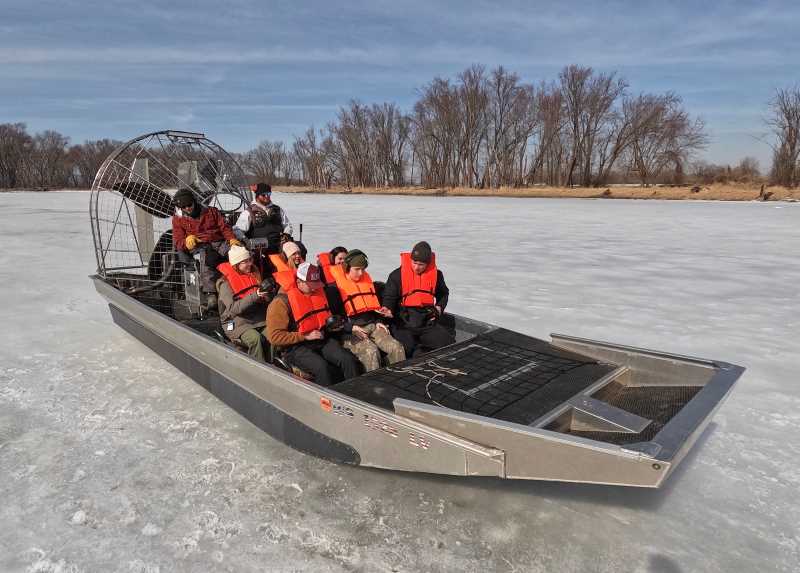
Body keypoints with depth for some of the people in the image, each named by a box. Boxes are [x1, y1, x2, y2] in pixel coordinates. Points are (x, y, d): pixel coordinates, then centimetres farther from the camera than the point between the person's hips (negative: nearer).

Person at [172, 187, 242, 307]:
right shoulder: (178, 219, 19)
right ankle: (210, 293, -49)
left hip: (219, 243, 2)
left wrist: (232, 239, -7)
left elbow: (224, 227, 13)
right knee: (206, 256, -40)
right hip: (199, 247, -2)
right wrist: (187, 241, -12)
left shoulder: (211, 211, 22)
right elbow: (177, 242, 12)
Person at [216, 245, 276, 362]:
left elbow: (263, 301, 22)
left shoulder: (254, 275, 14)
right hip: (238, 323, -4)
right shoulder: (225, 283, -3)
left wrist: (269, 294, -2)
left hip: (259, 320, 5)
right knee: (255, 338, -34)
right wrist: (255, 296, -24)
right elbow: (233, 309, -16)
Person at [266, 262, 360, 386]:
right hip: (295, 346, -6)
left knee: (349, 360, -18)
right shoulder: (282, 301, -11)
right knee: (322, 367, -32)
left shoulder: (318, 292, 10)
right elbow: (274, 336, -15)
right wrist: (305, 336, -16)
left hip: (321, 339, 6)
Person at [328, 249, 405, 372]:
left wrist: (378, 322, 12)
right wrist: (351, 328, -13)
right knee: (371, 352, -33)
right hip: (350, 330, -6)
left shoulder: (366, 279, 17)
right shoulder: (336, 284, -4)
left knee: (397, 348, -16)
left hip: (372, 325, 6)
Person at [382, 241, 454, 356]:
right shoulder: (396, 275, -5)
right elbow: (389, 297, 1)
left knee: (450, 344, -10)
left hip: (427, 322, 4)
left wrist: (439, 307, 10)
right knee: (404, 350, -28)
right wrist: (388, 310, -19)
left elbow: (443, 293, 25)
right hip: (403, 323, -3)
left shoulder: (436, 274, 5)